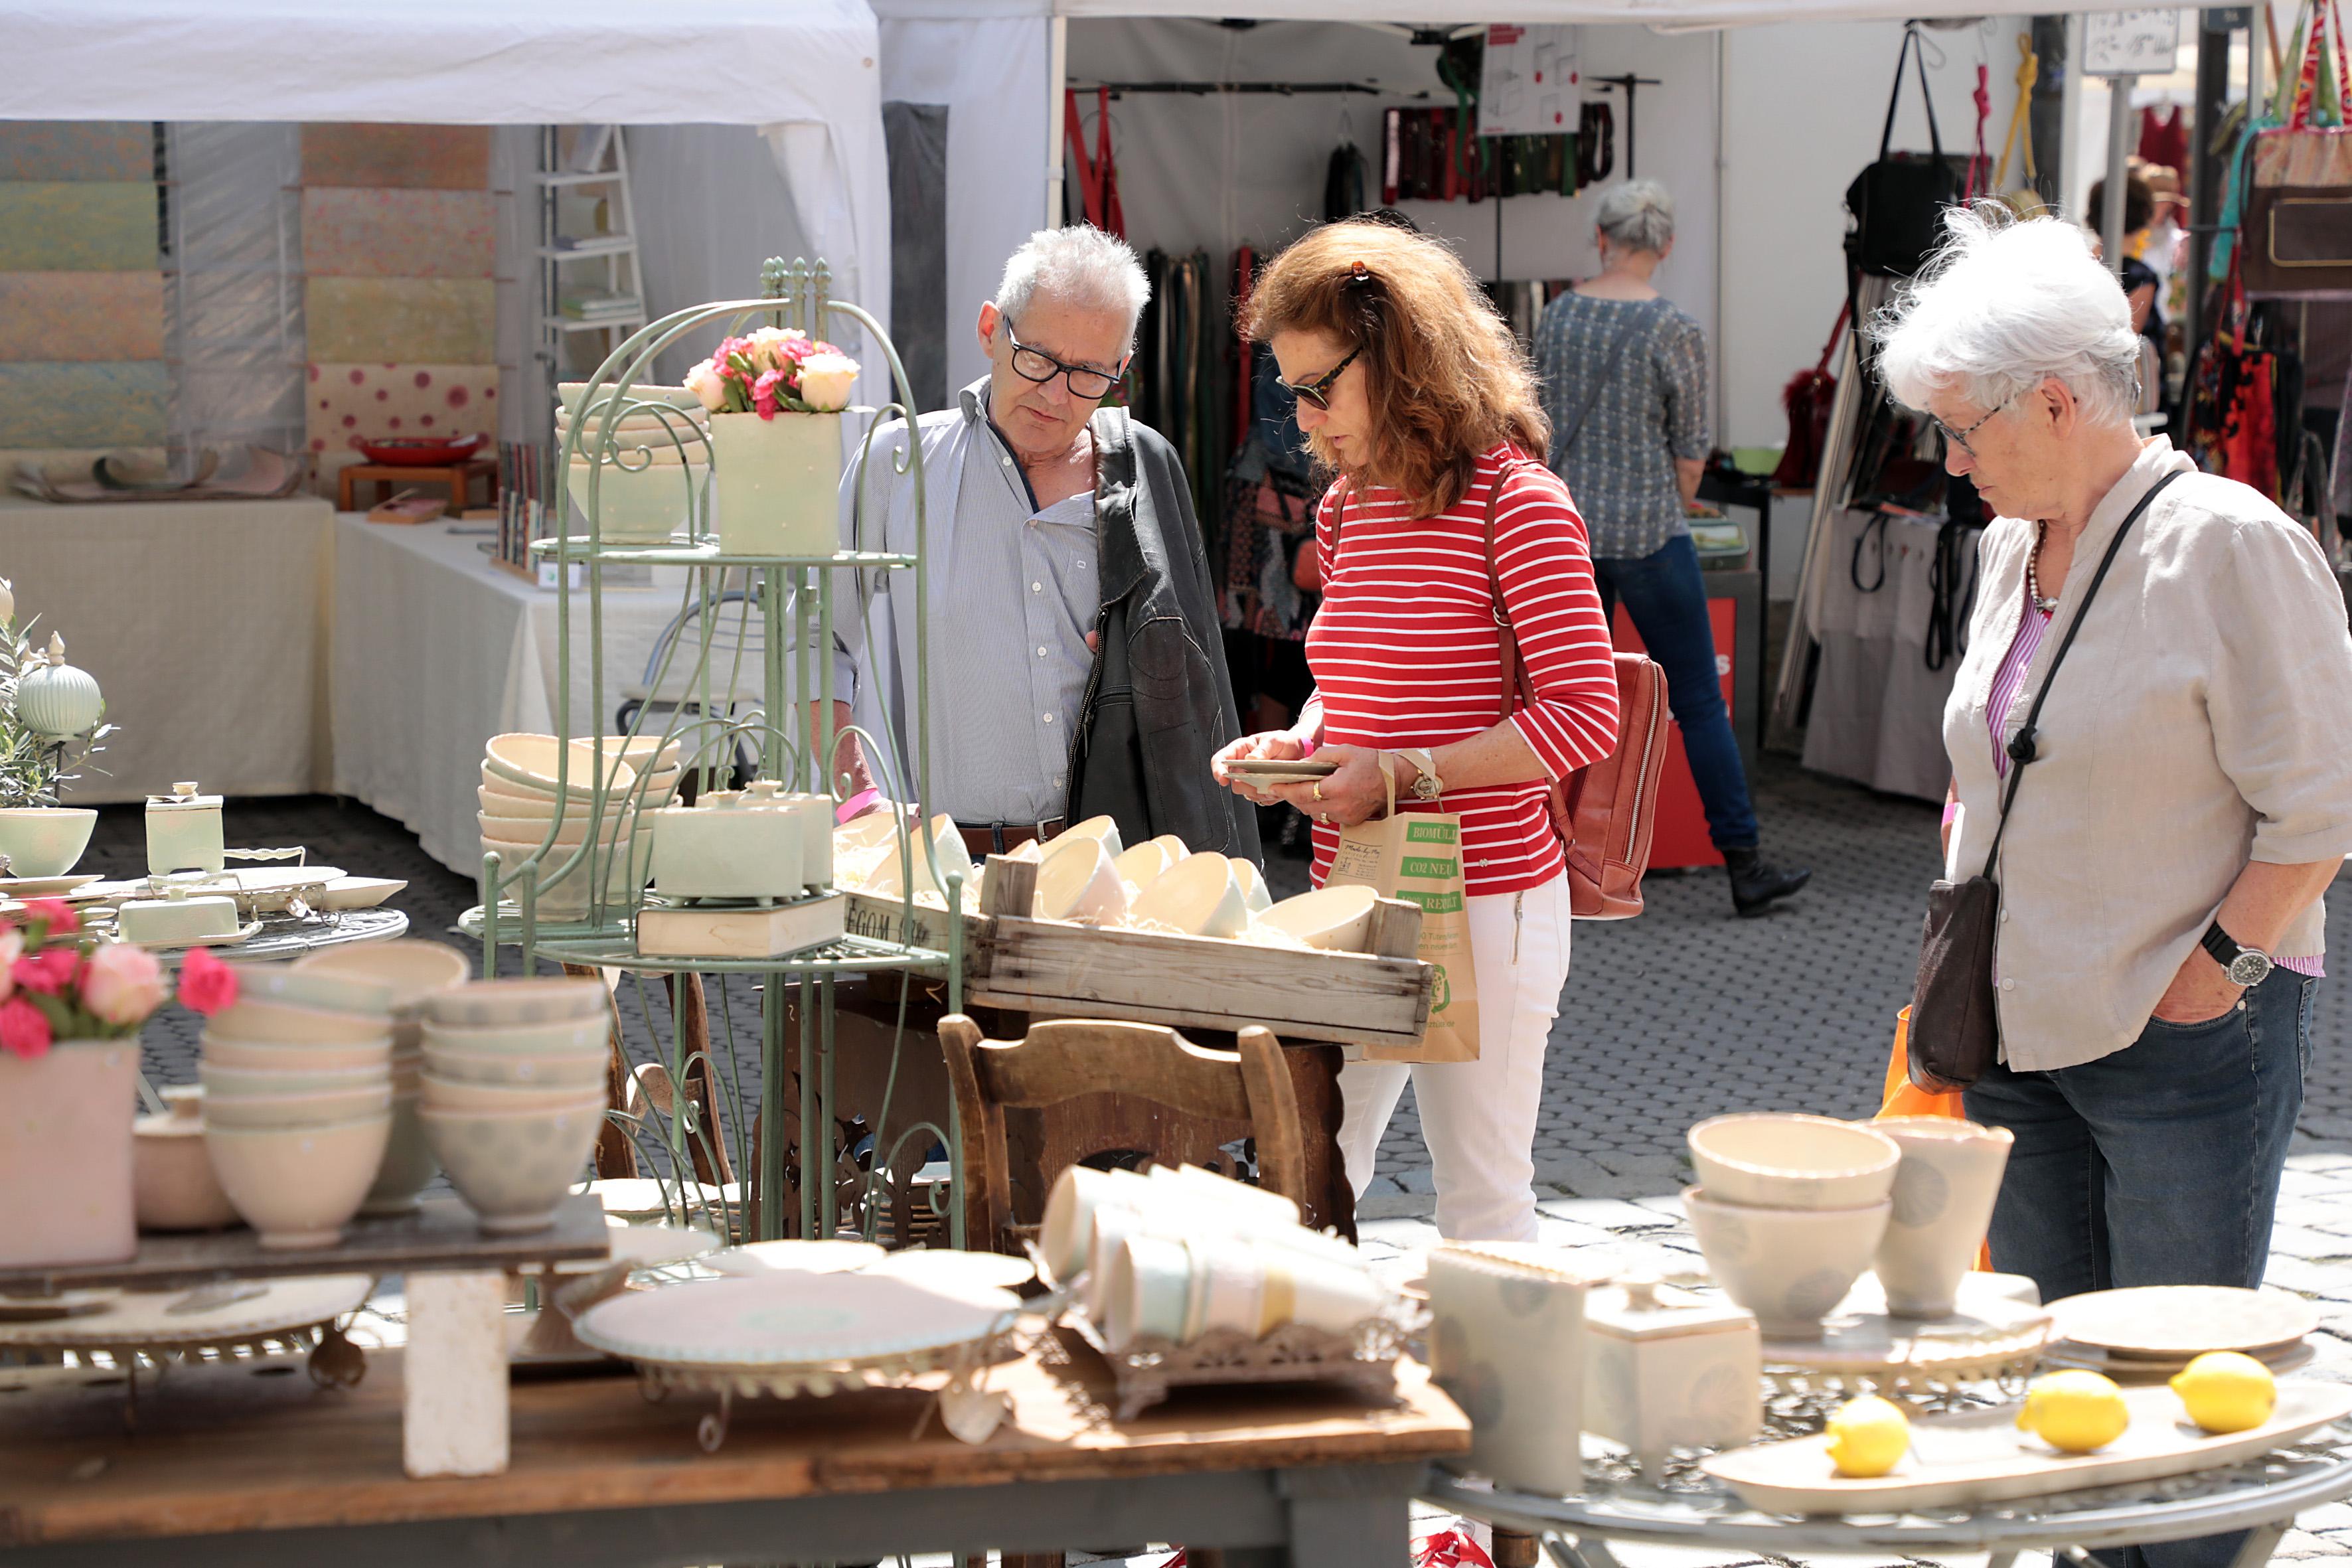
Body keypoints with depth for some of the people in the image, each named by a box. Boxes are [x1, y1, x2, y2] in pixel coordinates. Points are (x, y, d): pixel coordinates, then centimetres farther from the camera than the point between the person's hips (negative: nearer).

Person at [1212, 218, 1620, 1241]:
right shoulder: (1346, 508, 12)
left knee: (1482, 1200, 2)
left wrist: (1405, 774, -19)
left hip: (1482, 905, -7)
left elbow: (1584, 714, -15)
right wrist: (1297, 744, 4)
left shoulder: (1515, 503, -11)